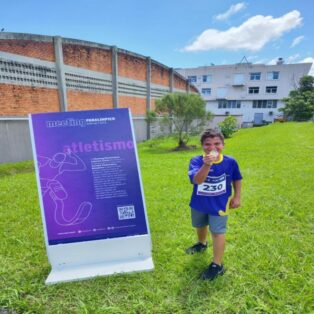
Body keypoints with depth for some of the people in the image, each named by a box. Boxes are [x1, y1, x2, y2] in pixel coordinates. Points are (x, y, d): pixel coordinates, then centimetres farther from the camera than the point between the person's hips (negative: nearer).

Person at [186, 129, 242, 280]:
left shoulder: (230, 162, -16)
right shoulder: (196, 161, -23)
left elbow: (237, 179, 2)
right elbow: (197, 180, -40)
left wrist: (237, 197, 1)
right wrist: (207, 165, -54)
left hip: (219, 203, -2)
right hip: (199, 203, 2)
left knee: (217, 232, 1)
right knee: (200, 226, 26)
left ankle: (217, 265, 20)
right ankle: (202, 244, 57)